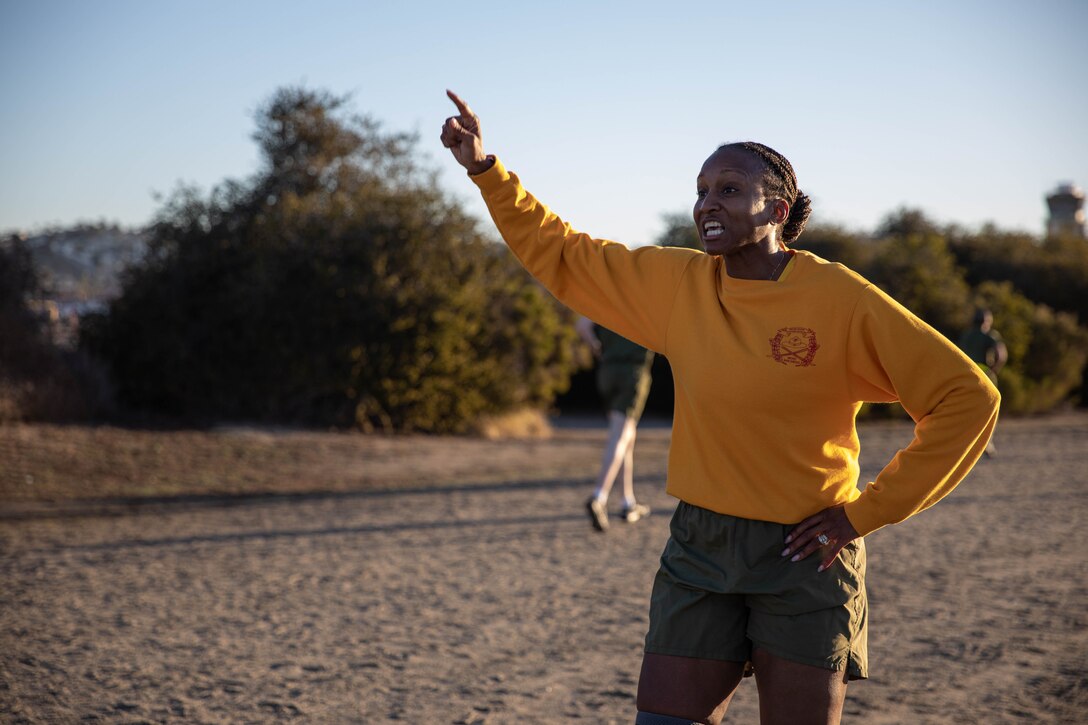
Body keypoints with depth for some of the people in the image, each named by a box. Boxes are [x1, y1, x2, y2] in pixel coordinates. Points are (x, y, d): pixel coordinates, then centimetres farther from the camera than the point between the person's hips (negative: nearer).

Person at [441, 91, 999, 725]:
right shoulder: (678, 283, 2)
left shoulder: (840, 299, -11)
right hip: (701, 551, 4)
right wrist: (485, 169, 2)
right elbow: (559, 254, 12)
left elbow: (968, 396, -11)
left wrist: (867, 511, -10)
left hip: (804, 555, -4)